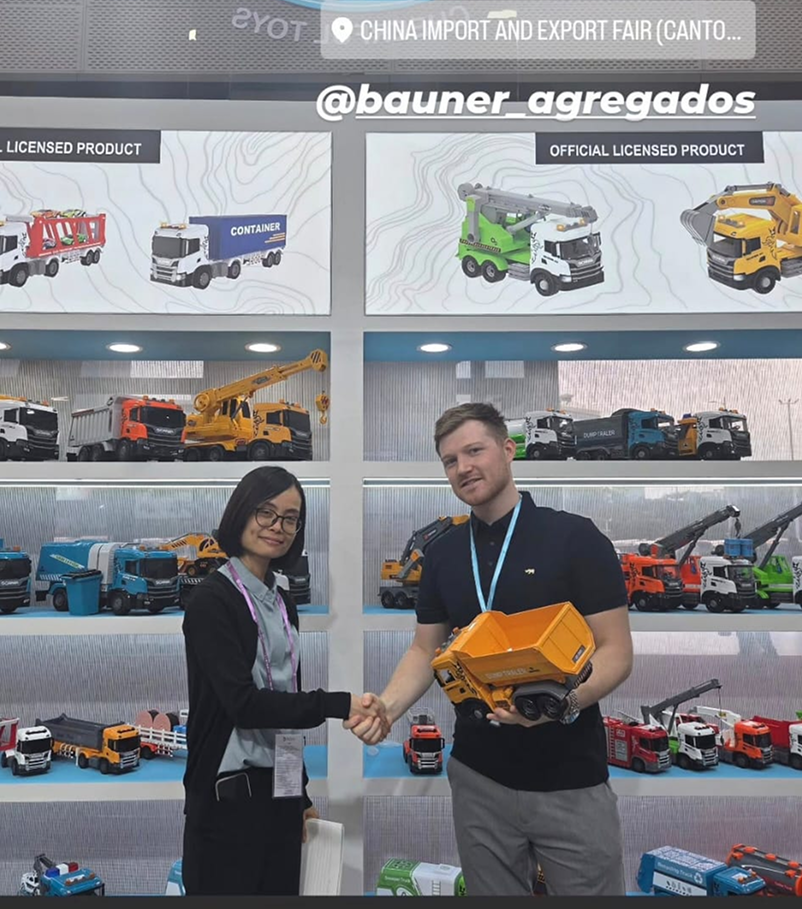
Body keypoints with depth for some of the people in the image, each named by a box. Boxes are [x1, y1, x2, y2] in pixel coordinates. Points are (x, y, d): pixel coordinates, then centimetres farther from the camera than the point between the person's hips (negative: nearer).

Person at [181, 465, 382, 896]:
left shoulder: (282, 603, 10)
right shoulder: (213, 599, -12)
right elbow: (243, 702, -20)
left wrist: (301, 794, 16)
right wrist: (337, 705, -22)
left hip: (279, 790, 7)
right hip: (228, 794, -7)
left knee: (281, 888, 12)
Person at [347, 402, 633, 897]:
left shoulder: (575, 537, -10)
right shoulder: (443, 553, 5)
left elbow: (616, 651, -11)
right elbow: (426, 650, 10)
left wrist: (563, 703, -28)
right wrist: (387, 708, -8)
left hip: (570, 779, -4)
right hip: (478, 777, 4)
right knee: (491, 891, 17)